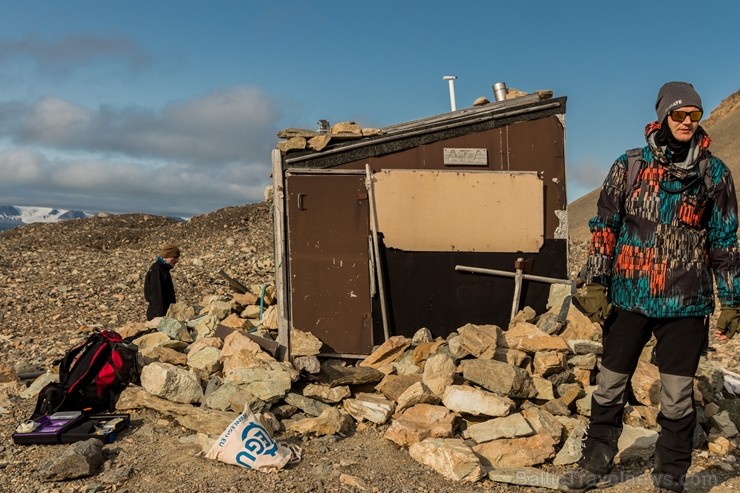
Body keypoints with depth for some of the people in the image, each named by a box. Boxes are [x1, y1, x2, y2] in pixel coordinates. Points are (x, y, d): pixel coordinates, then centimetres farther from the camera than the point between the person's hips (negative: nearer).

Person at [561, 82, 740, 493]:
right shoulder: (629, 166, 2)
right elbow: (605, 225, 2)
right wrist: (595, 283, -5)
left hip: (685, 303, 0)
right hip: (628, 296, 1)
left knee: (678, 397, 5)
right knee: (610, 387, 10)